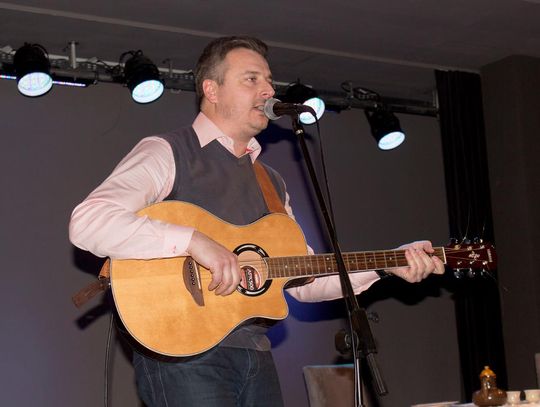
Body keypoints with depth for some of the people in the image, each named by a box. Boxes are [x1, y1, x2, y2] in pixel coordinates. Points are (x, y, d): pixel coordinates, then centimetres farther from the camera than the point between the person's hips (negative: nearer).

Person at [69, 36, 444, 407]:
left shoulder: (271, 181, 19)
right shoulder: (167, 153, -3)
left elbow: (303, 279, 18)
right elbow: (86, 222, -18)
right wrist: (192, 240, -25)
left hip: (255, 356, 7)